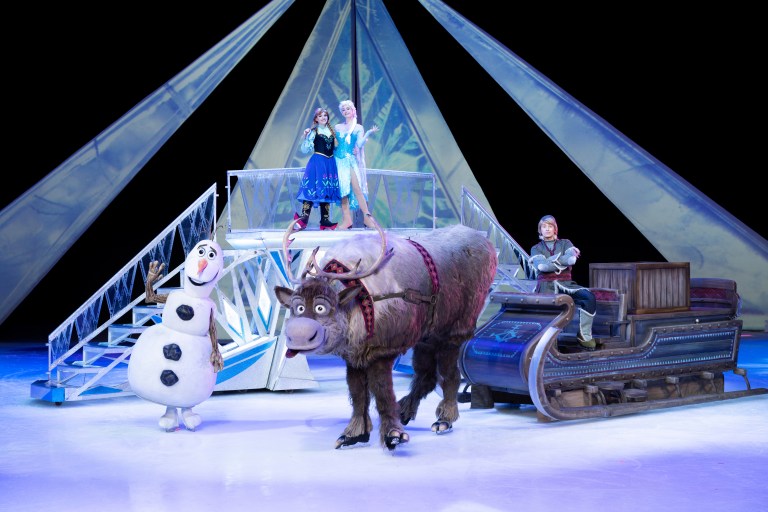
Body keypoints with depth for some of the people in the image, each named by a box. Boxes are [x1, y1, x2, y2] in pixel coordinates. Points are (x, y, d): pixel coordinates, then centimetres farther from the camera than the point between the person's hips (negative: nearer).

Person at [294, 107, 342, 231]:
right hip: (317, 162, -5)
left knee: (327, 191, 3)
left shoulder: (332, 131, 15)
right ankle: (303, 218, -20)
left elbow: (335, 147, 21)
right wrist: (305, 137, -16)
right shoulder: (313, 132, 1)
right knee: (313, 189, -14)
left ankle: (325, 220, 5)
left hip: (330, 164, 5)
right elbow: (305, 150, -5)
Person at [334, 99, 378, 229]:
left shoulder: (358, 128, 9)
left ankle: (367, 217, -15)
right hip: (339, 160, 2)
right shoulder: (337, 127, 15)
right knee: (342, 189, -3)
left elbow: (360, 144, -4)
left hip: (352, 160, -2)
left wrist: (368, 133, -17)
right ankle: (346, 220, -3)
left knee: (357, 188, -14)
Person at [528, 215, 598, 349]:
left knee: (589, 297, -25)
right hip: (546, 284, -2)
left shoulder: (565, 243, 18)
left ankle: (584, 336, -14)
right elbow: (542, 266, -6)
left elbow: (572, 259, -4)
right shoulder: (536, 248, 15)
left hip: (565, 282, 2)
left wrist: (551, 260, -2)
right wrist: (563, 261, -3)